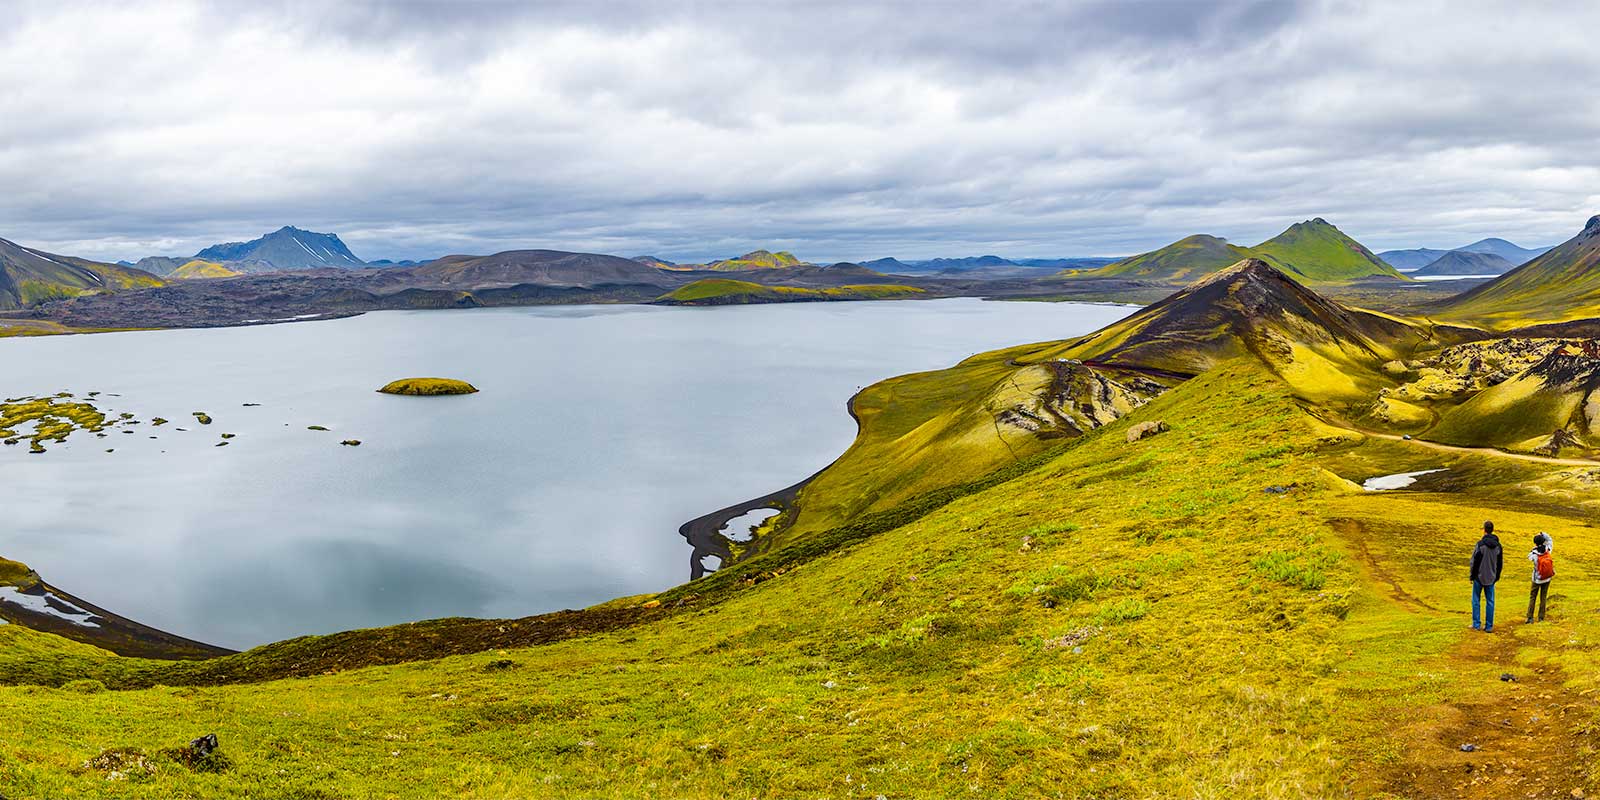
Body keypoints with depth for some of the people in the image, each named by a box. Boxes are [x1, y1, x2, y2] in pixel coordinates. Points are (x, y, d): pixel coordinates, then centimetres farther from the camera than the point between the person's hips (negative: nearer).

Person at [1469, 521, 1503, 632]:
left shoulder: (1481, 544, -16)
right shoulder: (1498, 545, 2)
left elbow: (1475, 561, -13)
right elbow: (1500, 563, 10)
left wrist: (1472, 576, -2)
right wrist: (1497, 576, 20)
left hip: (1480, 577, -5)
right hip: (1491, 578, 5)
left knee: (1476, 600, 6)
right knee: (1490, 601, 8)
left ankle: (1476, 624, 6)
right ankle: (1489, 626, 9)